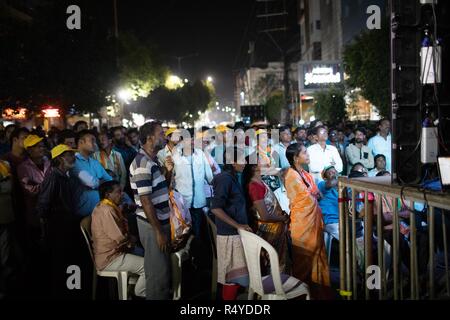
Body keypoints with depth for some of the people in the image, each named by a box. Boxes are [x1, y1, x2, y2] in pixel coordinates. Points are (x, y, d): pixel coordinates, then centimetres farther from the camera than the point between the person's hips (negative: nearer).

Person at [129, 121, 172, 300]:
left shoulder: (152, 161, 10)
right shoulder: (142, 164, -20)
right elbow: (145, 201, -22)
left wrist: (166, 171, 7)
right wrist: (158, 231, -21)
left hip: (161, 221, 10)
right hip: (152, 225, -10)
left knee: (164, 268, 20)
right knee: (157, 273, 1)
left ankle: (163, 295, 34)